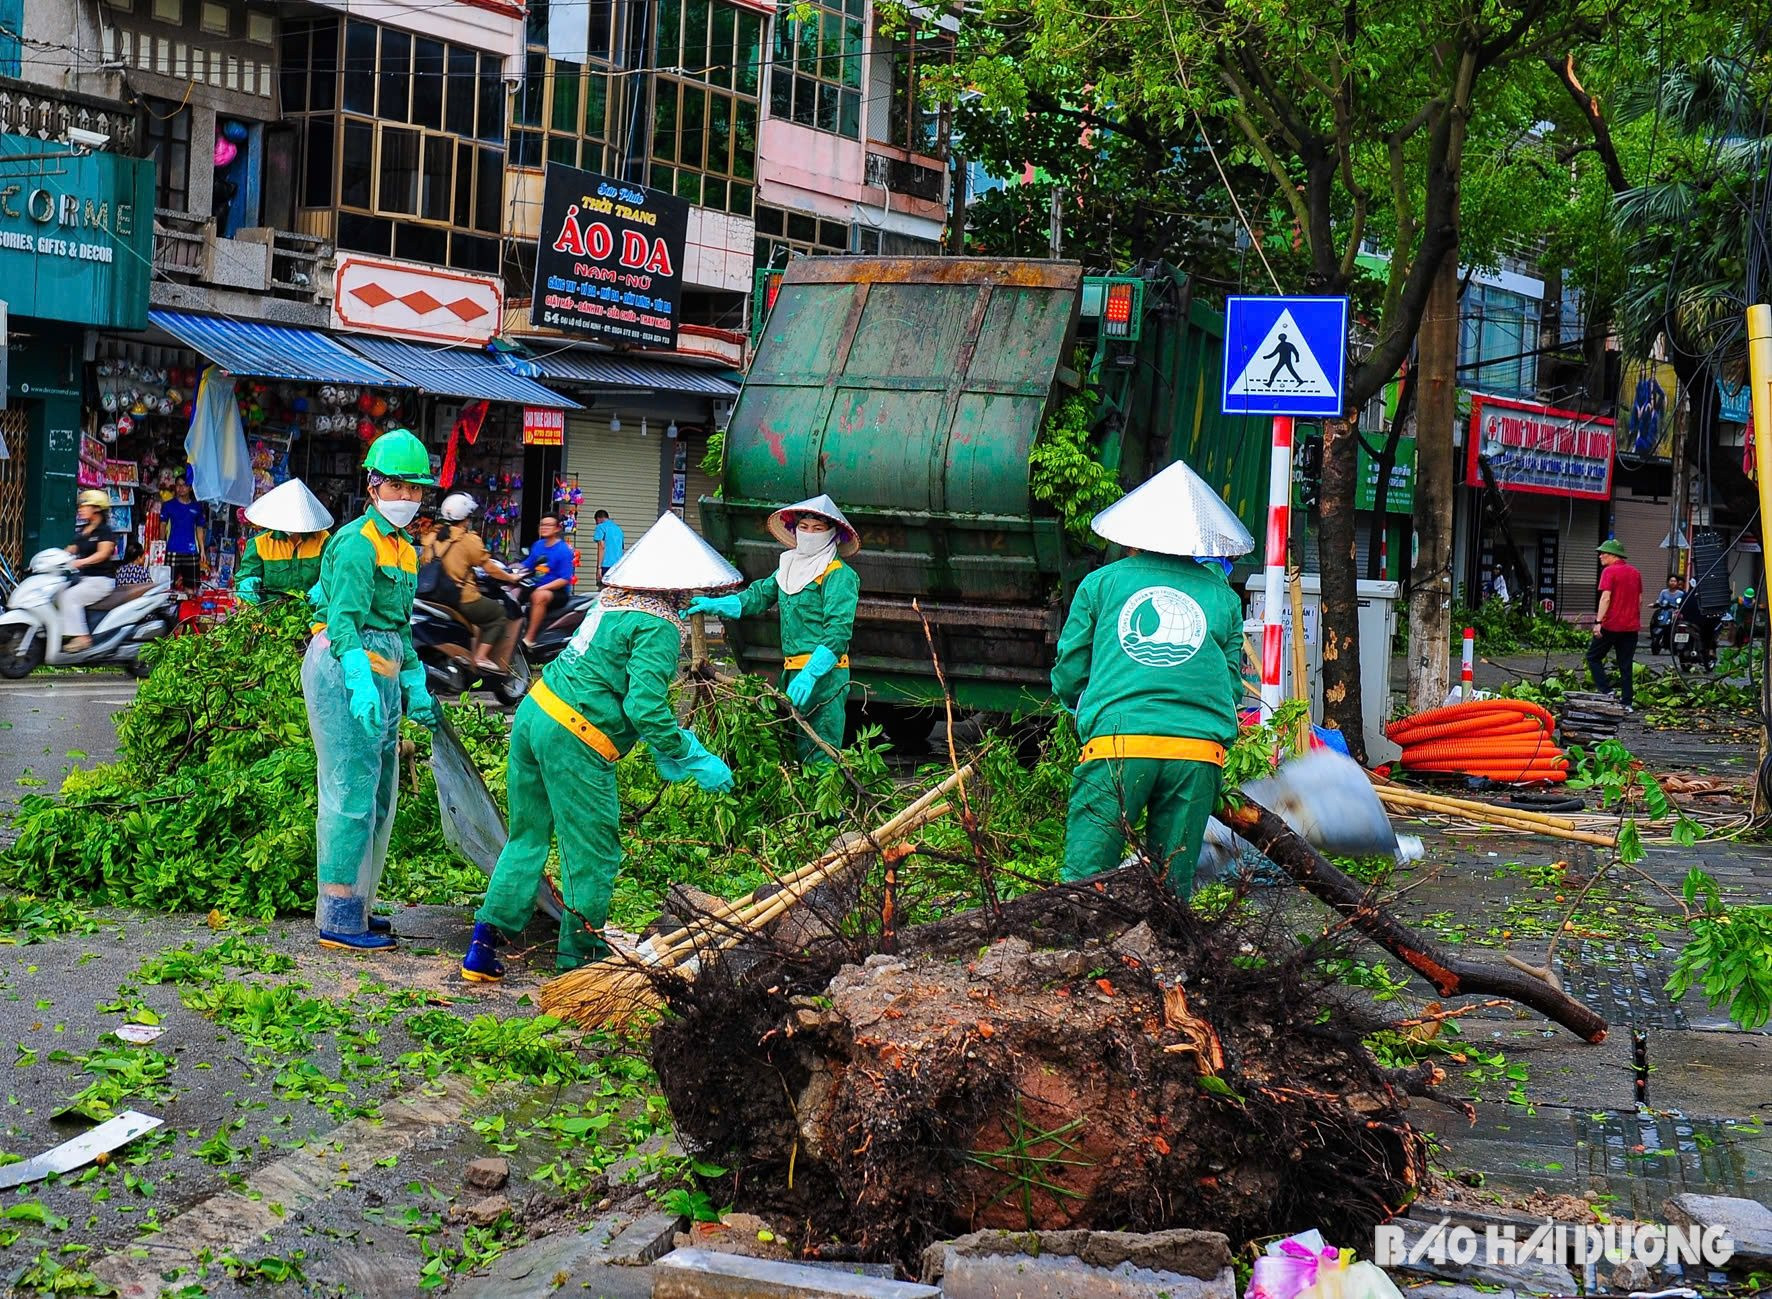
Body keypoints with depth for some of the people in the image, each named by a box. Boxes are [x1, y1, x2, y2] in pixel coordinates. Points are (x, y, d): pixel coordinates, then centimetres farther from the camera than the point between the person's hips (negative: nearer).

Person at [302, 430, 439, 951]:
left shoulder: (404, 550, 18)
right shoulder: (358, 542, -12)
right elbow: (345, 620, -23)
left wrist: (415, 687, 24)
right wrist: (360, 684, -35)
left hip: (381, 676, 10)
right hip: (344, 670, -10)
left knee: (378, 796, 14)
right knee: (352, 791, -9)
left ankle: (354, 906, 24)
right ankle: (339, 920, -6)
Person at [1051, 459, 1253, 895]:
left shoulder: (1101, 583, 14)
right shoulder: (1222, 596, 18)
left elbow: (1068, 674, 15)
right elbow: (1233, 684, 18)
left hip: (1117, 744, -2)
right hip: (1200, 751, 2)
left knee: (1084, 881, -1)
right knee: (1172, 886, 9)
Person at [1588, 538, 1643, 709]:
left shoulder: (1609, 571, -9)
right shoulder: (1635, 572, 13)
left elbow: (1606, 598, -18)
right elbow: (1640, 600, 17)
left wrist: (1598, 621, -21)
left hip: (1611, 625, -7)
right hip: (1631, 626, 7)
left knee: (1593, 657, 6)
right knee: (1626, 666, 9)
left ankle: (1606, 690, -7)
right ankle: (1626, 702, 6)